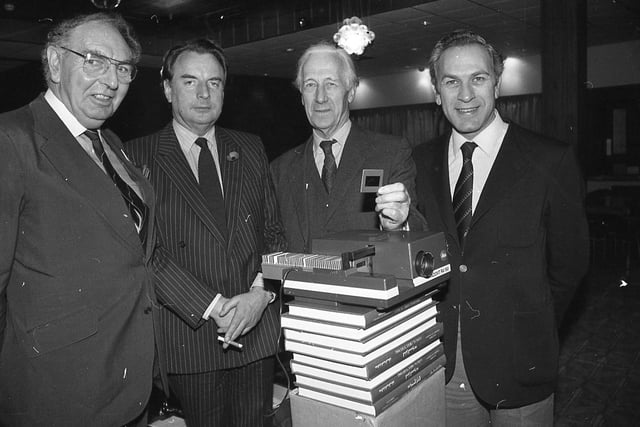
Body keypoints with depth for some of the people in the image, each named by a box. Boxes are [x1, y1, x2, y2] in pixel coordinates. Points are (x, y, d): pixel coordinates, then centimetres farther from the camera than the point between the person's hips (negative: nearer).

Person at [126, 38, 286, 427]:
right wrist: (212, 307, -14)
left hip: (257, 331, 3)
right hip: (189, 335, -3)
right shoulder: (138, 157, -3)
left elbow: (274, 231, 8)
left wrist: (261, 292, -8)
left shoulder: (251, 149, 9)